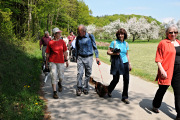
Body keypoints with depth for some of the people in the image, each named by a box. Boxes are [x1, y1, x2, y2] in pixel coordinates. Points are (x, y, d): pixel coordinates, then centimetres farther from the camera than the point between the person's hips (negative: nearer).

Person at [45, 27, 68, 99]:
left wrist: (66, 60, 8)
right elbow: (47, 53, 4)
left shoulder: (62, 42, 4)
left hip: (61, 61, 2)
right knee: (53, 76, -5)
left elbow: (65, 52, 10)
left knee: (61, 77, 8)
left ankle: (59, 84, 43)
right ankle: (54, 92, 5)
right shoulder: (50, 43, -3)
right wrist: (46, 62, 7)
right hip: (52, 61, -2)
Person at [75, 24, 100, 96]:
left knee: (88, 74, 6)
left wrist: (97, 57, 0)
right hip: (80, 57, 1)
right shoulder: (78, 38, 4)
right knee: (79, 73, -8)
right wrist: (76, 57, 17)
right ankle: (79, 88, 2)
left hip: (89, 58, -1)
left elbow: (94, 47, 4)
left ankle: (85, 88, 20)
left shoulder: (90, 36, -3)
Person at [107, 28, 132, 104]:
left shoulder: (126, 44, 10)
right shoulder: (114, 42, -1)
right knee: (116, 79, 2)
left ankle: (125, 97, 12)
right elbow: (108, 52, 0)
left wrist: (129, 64, 13)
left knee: (126, 80, -2)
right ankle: (109, 90, 34)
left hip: (125, 63, 4)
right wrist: (114, 53, -18)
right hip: (116, 63, -3)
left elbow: (127, 54, 16)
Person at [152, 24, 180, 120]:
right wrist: (161, 70, -19)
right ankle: (155, 106, 36)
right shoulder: (163, 43, -4)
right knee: (162, 89, 11)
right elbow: (158, 59, -9)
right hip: (166, 71, -5)